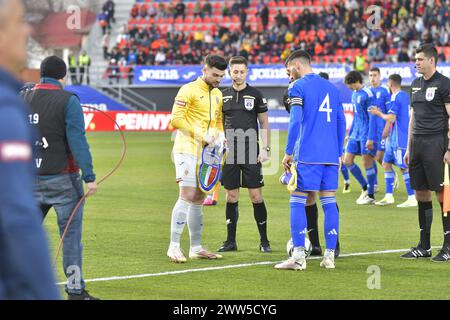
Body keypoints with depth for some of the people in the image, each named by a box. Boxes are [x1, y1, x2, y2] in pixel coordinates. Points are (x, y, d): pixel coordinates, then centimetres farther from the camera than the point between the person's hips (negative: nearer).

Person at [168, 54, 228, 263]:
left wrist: (220, 137, 5)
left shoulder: (217, 94, 17)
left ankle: (196, 248, 15)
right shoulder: (189, 90, -8)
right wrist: (201, 135, -18)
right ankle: (174, 246, -11)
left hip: (206, 152, 7)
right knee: (187, 196, -14)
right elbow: (176, 119, -15)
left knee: (198, 199, 10)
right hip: (187, 149, -7)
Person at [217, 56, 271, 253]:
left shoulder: (255, 95, 3)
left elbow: (264, 124, 6)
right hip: (229, 154, 2)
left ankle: (264, 241, 3)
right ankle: (230, 241, 11)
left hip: (251, 153, -2)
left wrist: (265, 149, -3)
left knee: (256, 196, -5)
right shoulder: (223, 96, 9)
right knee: (231, 196, 5)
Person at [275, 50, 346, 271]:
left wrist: (288, 153, -7)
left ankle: (298, 256, -9)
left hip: (307, 155, -6)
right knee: (329, 202, 7)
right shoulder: (331, 88, 17)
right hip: (331, 155, 6)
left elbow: (295, 121, -11)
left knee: (297, 202, -3)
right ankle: (329, 256, 6)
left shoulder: (298, 87, -2)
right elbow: (341, 122, 18)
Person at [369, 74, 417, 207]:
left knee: (404, 167, -7)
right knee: (386, 164, 12)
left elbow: (391, 118, -20)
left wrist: (379, 113, -4)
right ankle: (389, 196, 13)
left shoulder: (396, 98, -15)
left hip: (399, 138, -10)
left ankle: (412, 198, -5)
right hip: (394, 138, 10)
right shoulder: (405, 96, 15)